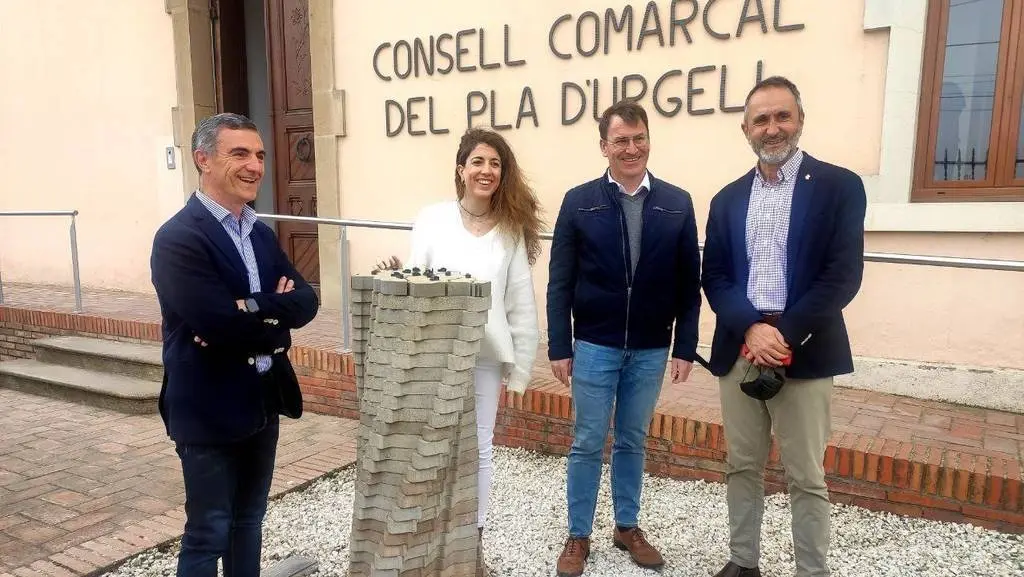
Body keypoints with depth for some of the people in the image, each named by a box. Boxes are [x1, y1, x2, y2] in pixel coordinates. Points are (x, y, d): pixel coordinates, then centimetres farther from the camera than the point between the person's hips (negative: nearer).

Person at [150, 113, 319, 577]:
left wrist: (255, 308, -20)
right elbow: (222, 322, -25)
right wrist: (275, 314, -9)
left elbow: (306, 300, -3)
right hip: (210, 410, -7)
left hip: (263, 402, 7)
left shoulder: (262, 233, 8)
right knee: (208, 532, 8)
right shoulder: (178, 238, -16)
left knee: (249, 519, 21)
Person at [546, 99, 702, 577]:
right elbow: (560, 283, -4)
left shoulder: (677, 204, 0)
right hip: (594, 347, -1)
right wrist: (559, 347, -6)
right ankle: (578, 535, 25)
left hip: (650, 349, 2)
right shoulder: (579, 202, -4)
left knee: (632, 442, 16)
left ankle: (627, 527, 34)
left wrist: (685, 346, -1)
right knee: (587, 444, 8)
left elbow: (688, 284, 2)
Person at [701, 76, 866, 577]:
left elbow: (843, 275, -8)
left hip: (804, 354, -3)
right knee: (742, 467, 14)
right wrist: (752, 329, -12)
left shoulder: (839, 186, -1)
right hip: (738, 349, 4)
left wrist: (785, 336, -16)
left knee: (806, 477, 5)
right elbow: (714, 278, 5)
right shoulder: (728, 198, 11)